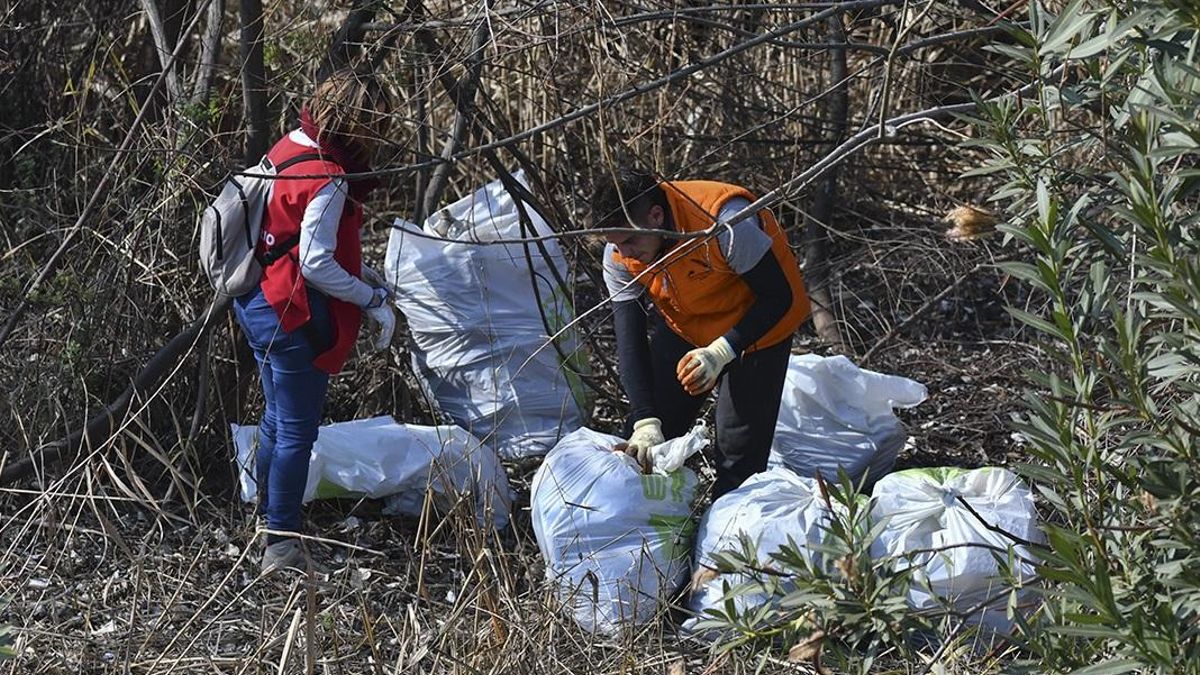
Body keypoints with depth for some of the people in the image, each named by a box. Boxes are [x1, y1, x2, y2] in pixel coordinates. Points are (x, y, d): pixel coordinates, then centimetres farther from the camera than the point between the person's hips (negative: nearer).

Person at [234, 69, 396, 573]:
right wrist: (373, 300, -16)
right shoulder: (328, 179, -22)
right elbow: (316, 264, -25)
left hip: (256, 300, 10)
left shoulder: (289, 148, 6)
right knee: (297, 431, 0)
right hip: (292, 316, -10)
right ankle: (282, 546, 6)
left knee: (277, 419, 22)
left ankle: (265, 524, 33)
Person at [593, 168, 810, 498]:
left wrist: (721, 352, -37)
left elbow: (779, 297, -27)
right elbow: (630, 340, -20)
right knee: (642, 444, 3)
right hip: (683, 328, 5)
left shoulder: (725, 224, -38)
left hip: (757, 325, -4)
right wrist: (646, 421, -30)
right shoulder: (620, 255, -21)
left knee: (740, 452, -8)